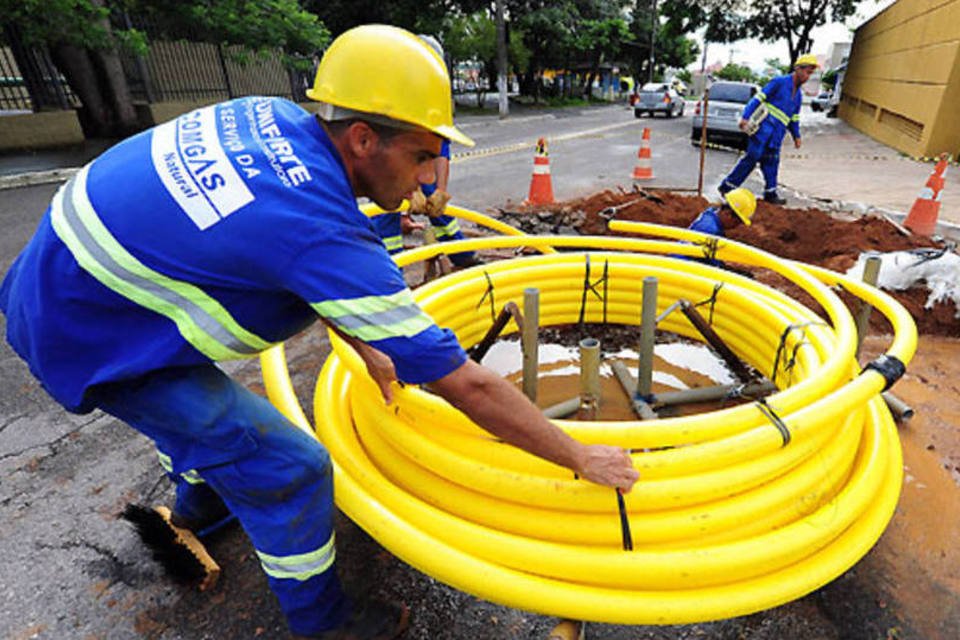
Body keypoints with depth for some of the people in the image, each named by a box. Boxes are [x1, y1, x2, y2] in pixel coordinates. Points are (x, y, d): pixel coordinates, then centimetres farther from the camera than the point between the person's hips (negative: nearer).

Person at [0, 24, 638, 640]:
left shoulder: (272, 117, -10)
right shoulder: (324, 233, -34)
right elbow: (466, 385, -30)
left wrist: (365, 347, 11)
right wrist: (582, 458, -16)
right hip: (93, 338, -8)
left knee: (198, 405, 32)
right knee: (290, 467, -5)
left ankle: (200, 501, 63)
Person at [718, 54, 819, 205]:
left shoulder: (798, 94, 21)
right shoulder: (779, 82, -1)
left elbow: (794, 118, 28)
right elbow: (758, 98, -8)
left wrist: (796, 136, 24)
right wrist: (746, 117, -20)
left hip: (776, 135, 7)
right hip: (764, 128, -7)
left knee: (771, 163, 6)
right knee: (752, 157, -11)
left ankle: (771, 194, 9)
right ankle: (727, 186, -5)